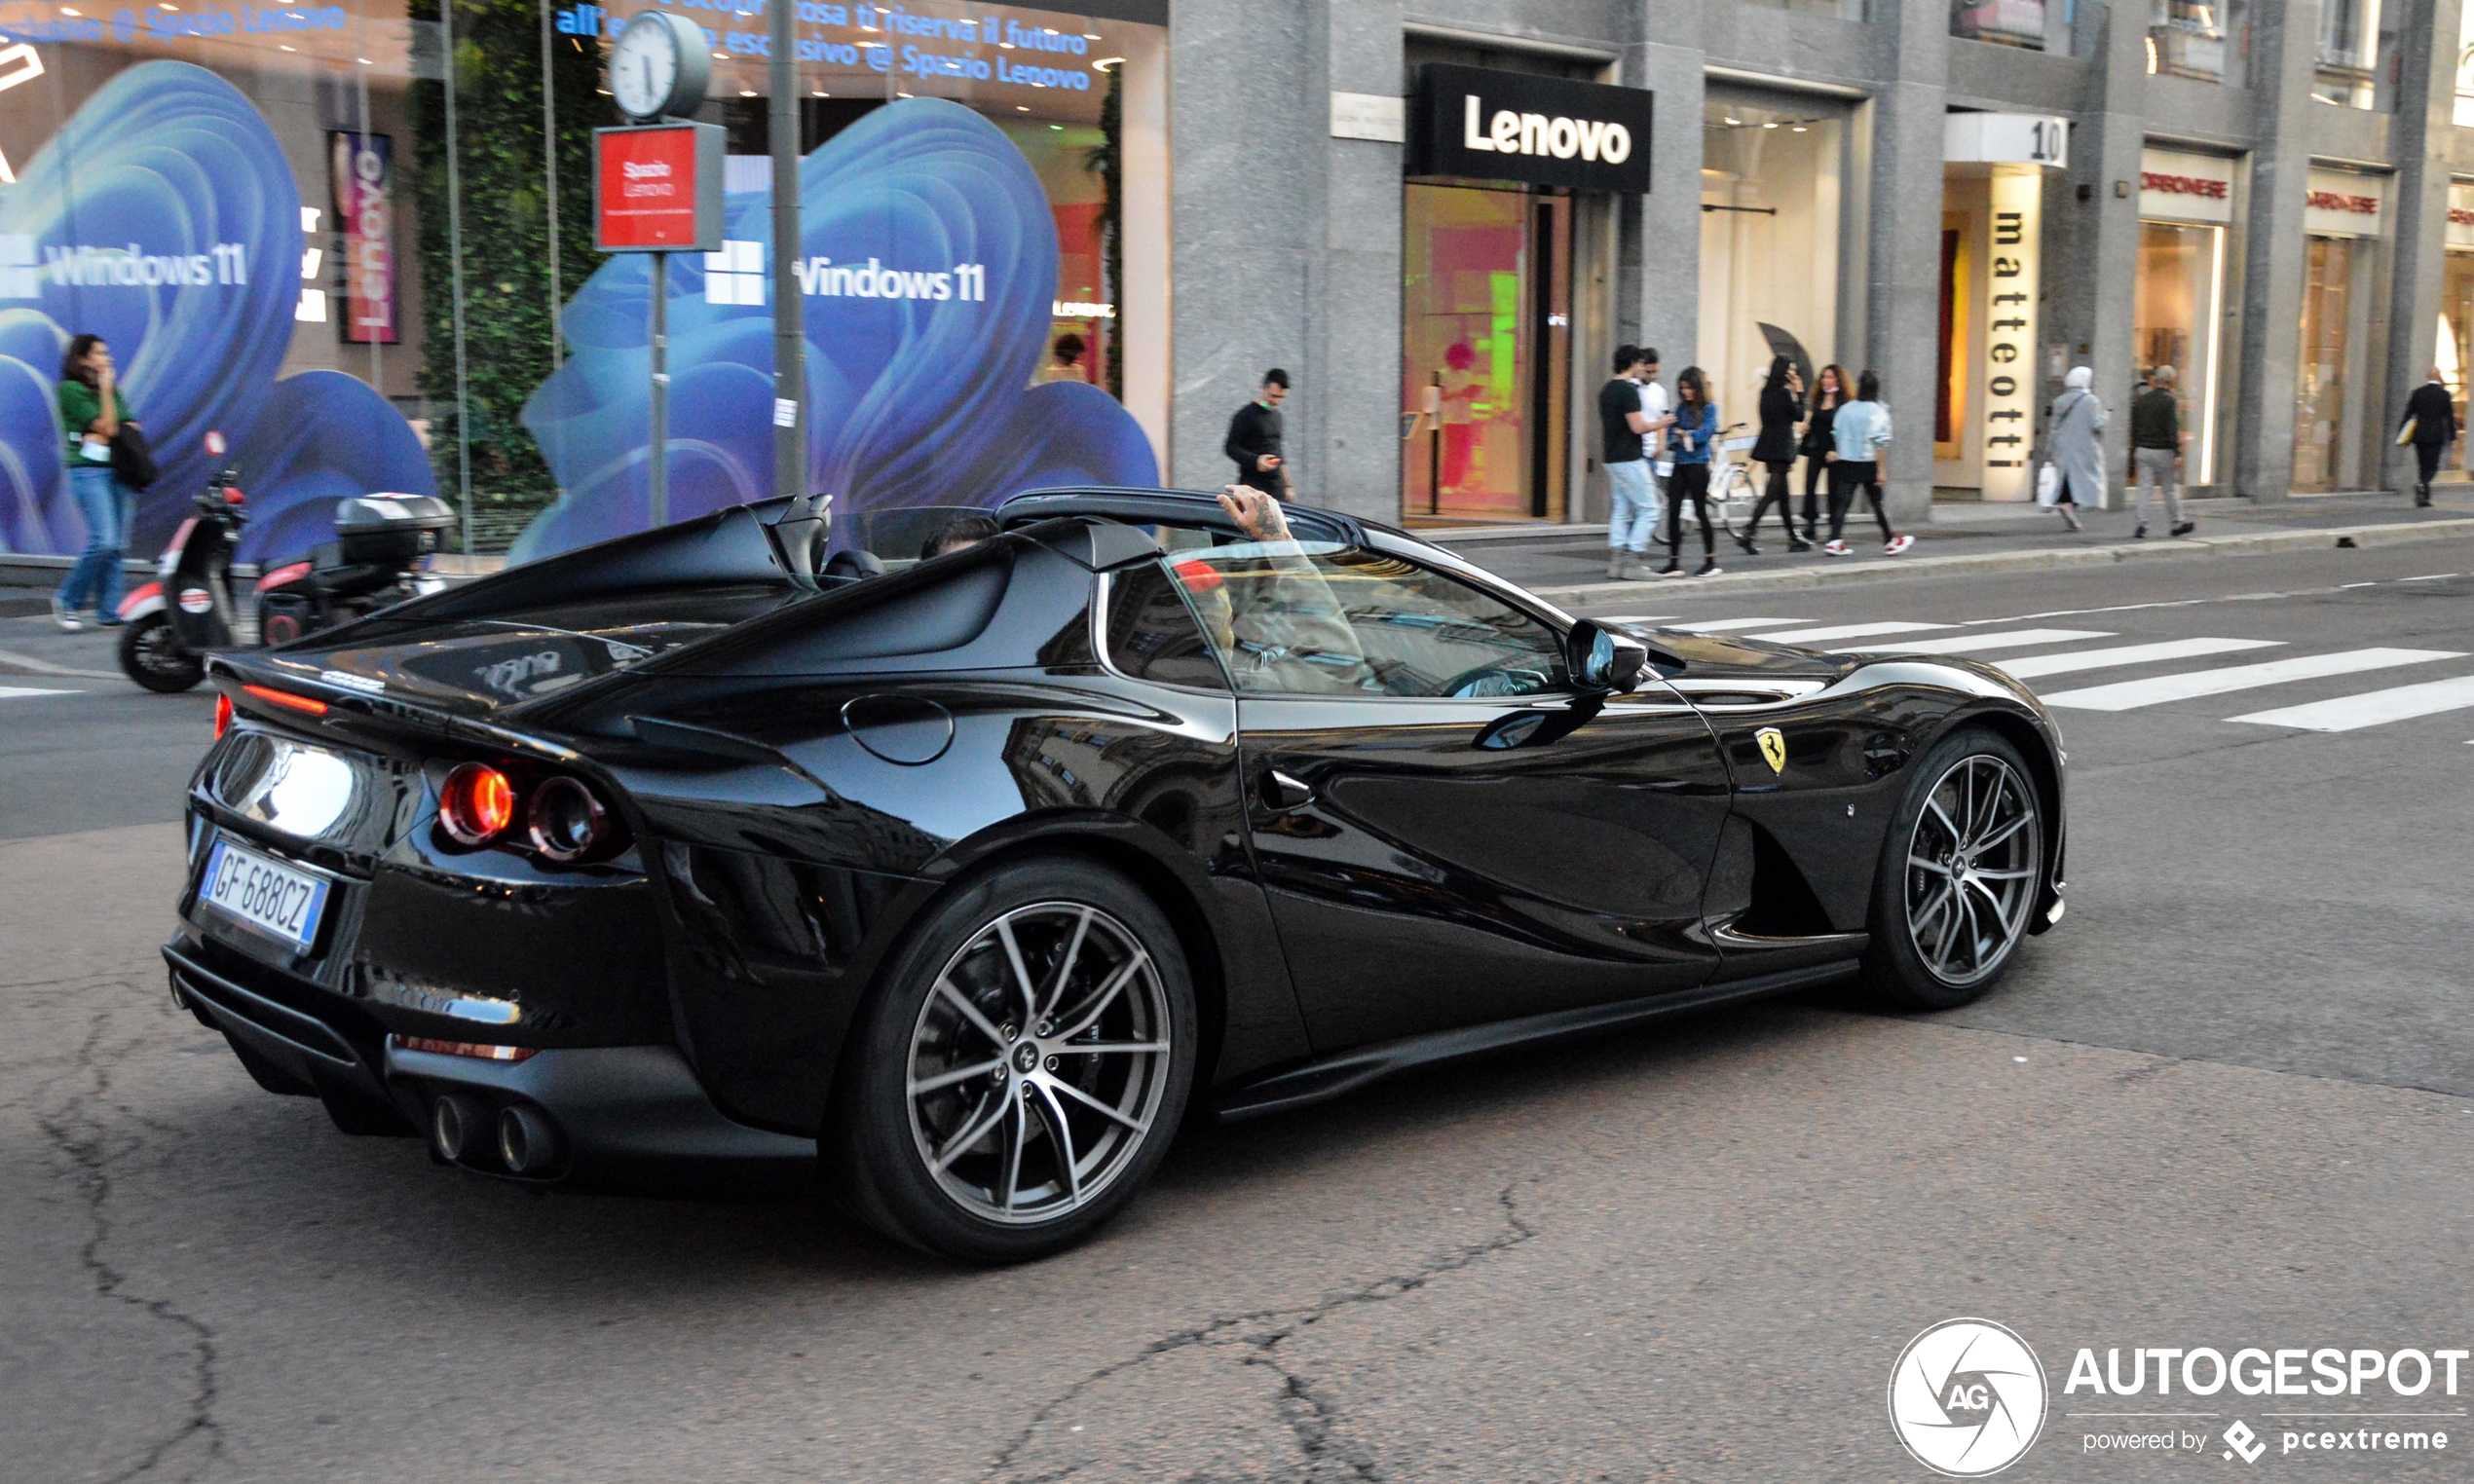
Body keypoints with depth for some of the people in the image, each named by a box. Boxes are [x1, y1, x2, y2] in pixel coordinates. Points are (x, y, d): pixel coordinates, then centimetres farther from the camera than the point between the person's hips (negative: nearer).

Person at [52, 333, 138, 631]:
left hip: (120, 470, 7)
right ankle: (68, 601, -1)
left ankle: (110, 612, 3)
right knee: (103, 541, -17)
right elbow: (106, 427, -10)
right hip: (89, 471, -7)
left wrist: (102, 437, -5)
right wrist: (106, 389, -4)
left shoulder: (112, 390, 18)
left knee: (117, 545, 1)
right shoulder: (70, 389, -3)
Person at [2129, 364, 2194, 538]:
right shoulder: (2170, 400, -9)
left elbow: (2134, 429, 12)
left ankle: (2142, 526, -7)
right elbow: (2173, 429, -16)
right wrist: (2177, 454, -16)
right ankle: (2177, 523, 18)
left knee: (2144, 488, 1)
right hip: (2163, 451, -4)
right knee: (2169, 488, 7)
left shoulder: (2141, 400, 9)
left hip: (2142, 450, 4)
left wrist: (2133, 455, 17)